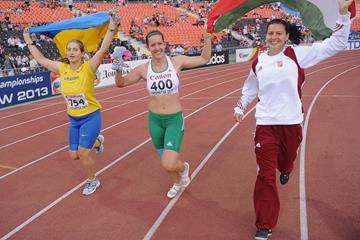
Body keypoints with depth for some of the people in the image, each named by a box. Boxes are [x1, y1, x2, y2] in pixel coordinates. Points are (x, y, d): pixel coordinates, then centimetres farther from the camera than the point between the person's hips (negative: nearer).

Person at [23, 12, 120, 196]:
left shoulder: (88, 67, -15)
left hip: (91, 117, -6)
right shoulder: (62, 69, -1)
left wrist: (111, 29, -35)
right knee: (74, 155, 12)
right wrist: (29, 42, 14)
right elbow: (40, 59, 11)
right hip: (73, 119, 6)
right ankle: (96, 141, 41)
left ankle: (93, 181, 24)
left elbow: (103, 49, -28)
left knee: (83, 154, -4)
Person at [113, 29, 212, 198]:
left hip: (175, 119, -2)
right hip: (155, 120, 3)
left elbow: (205, 59, 2)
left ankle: (183, 167, 23)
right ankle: (177, 183, 52)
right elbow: (121, 83, 5)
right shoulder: (143, 69, -5)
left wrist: (207, 37, -9)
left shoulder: (177, 62, -8)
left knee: (169, 164, -15)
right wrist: (118, 69, -15)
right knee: (166, 161, 19)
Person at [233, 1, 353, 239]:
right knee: (265, 174, -3)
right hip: (265, 123, 1)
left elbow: (336, 44, -8)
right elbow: (250, 88, 22)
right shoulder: (258, 62, 5)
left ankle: (285, 170, 66)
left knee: (287, 158, 24)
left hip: (291, 121, 0)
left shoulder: (298, 54, -4)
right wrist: (240, 107, 21)